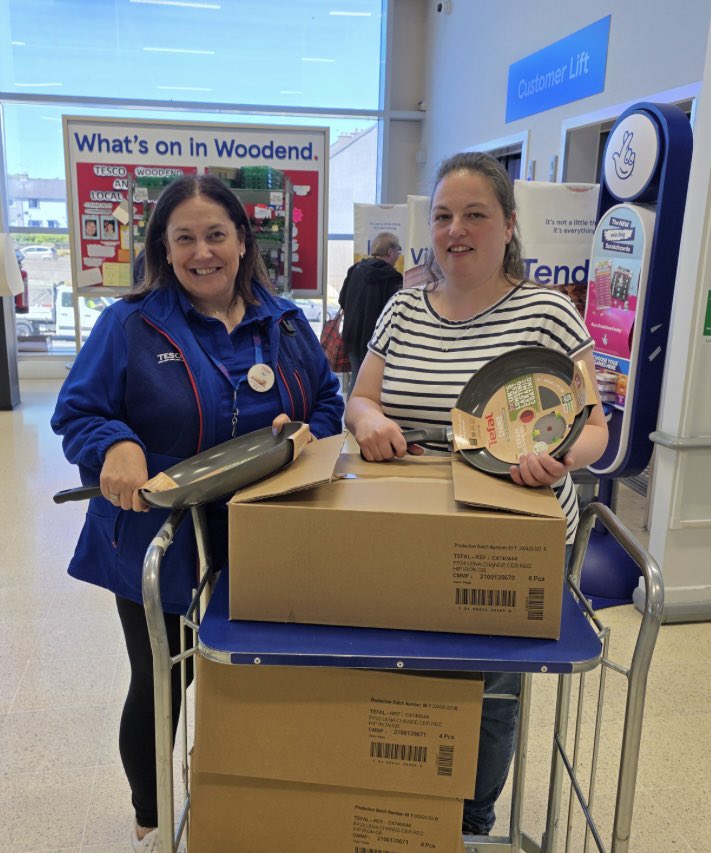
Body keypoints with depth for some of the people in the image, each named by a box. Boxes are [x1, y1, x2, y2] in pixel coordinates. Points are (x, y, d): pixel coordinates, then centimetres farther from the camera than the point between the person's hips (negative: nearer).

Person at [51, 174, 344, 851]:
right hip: (158, 549, -3)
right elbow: (76, 414, -7)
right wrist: (116, 447, -28)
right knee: (158, 689, 13)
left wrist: (304, 434, -13)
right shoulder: (130, 324, -6)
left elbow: (328, 403, 9)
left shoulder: (286, 324, 4)